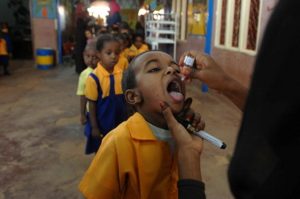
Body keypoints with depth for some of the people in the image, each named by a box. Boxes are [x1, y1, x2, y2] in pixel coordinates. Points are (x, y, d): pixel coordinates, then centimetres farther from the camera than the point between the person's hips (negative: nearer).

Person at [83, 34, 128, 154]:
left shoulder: (122, 73, -6)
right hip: (102, 124, -3)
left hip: (119, 122, 4)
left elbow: (126, 98, 4)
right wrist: (94, 127, -9)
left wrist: (127, 119, 8)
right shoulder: (94, 77, -18)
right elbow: (92, 104, -12)